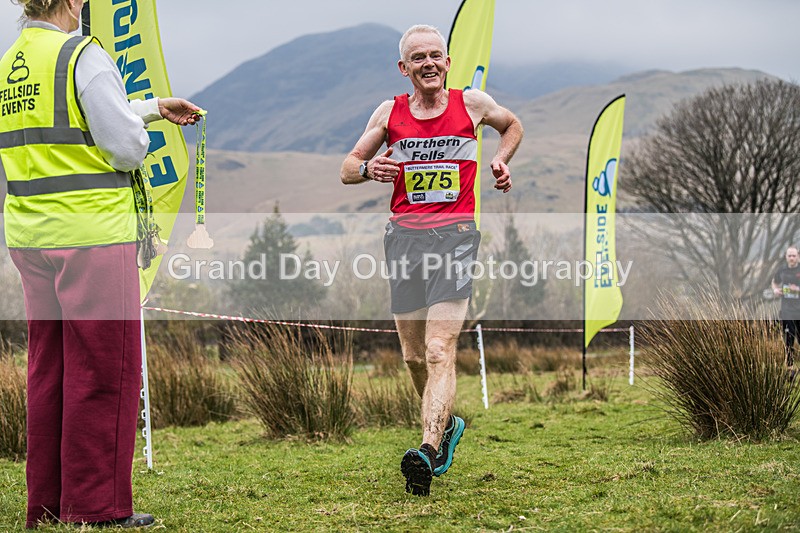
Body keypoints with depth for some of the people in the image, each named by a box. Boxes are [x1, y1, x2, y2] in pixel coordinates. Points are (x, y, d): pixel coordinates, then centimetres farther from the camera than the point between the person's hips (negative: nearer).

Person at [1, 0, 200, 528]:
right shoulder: (84, 56, -11)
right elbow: (127, 147, -14)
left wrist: (154, 106, 31)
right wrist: (143, 136, 9)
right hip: (92, 233, -7)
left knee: (48, 367, 14)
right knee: (103, 371, 1)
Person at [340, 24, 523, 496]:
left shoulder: (473, 103, 6)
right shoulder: (390, 113, 9)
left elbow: (513, 125, 28)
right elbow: (347, 169, 15)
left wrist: (501, 161, 10)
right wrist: (368, 169, -7)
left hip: (455, 232, -3)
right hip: (404, 234, 3)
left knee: (439, 350, -18)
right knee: (414, 356, 10)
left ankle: (428, 450, -29)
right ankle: (447, 425, 35)